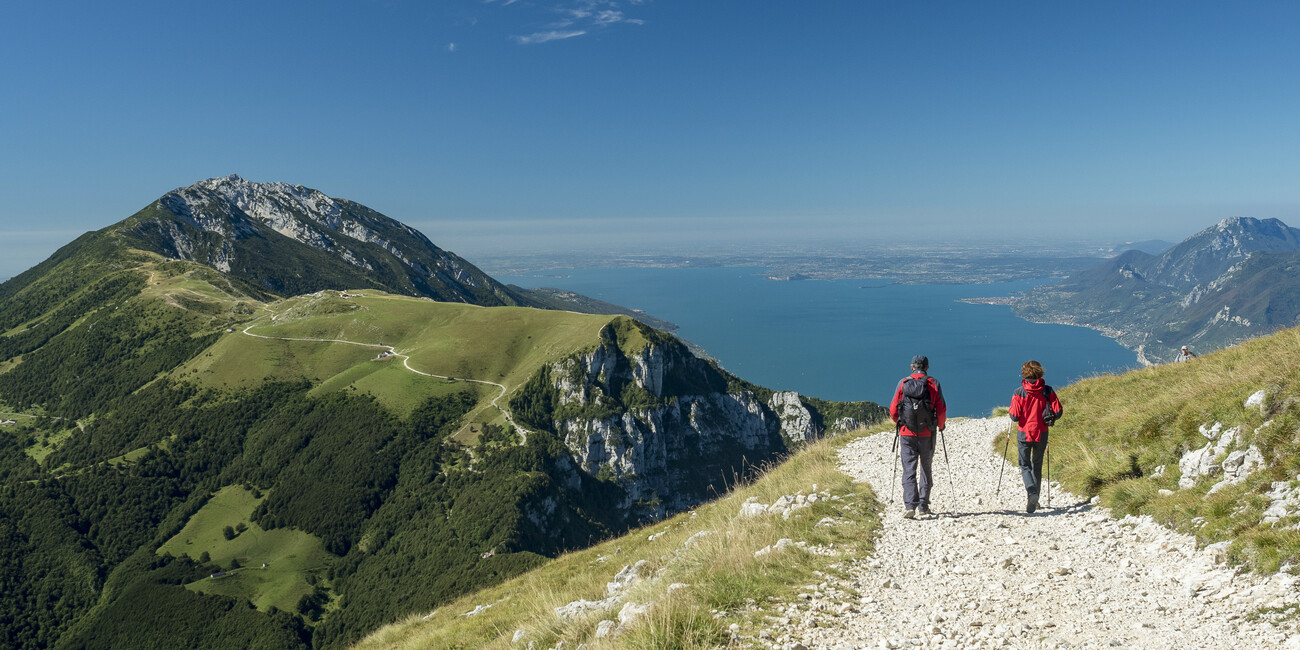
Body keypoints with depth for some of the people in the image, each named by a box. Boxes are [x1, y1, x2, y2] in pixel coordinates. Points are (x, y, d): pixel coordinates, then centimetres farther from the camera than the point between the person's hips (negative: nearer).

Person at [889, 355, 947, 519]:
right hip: (927, 434, 0)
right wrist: (940, 425, 18)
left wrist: (898, 423, 20)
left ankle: (910, 506, -12)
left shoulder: (903, 383, 0)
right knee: (925, 469, 16)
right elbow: (941, 410, -2)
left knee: (909, 470, 0)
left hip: (906, 433, 0)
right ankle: (923, 505, 19)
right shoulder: (933, 384, -2)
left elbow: (893, 409, 0)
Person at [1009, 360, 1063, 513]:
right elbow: (1058, 412, -8)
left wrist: (1014, 417, 9)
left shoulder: (1019, 393, -12)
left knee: (1025, 465, 10)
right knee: (1037, 466, 17)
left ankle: (1031, 492, -16)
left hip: (1024, 433, -2)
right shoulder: (1047, 391, -7)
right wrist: (1049, 419, 12)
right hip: (1041, 433, 2)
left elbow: (1014, 417, -14)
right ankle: (1034, 500, 21)